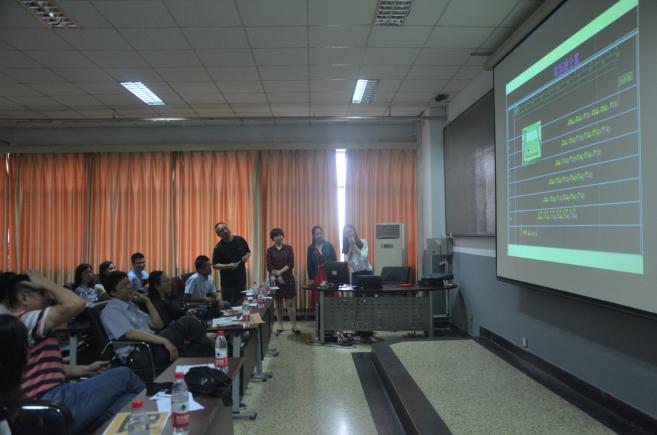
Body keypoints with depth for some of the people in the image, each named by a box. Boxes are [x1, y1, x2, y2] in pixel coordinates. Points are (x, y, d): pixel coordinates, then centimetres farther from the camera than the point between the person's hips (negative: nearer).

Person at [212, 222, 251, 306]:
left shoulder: (240, 240, 0)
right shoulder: (218, 248, -10)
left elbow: (248, 252, 15)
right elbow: (215, 265, -8)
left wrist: (247, 256, -7)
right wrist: (228, 266, -22)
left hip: (241, 279, 4)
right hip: (228, 282, -3)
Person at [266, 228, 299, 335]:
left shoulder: (288, 248, 3)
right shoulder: (270, 250, 3)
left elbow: (291, 264, -5)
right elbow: (269, 267, -2)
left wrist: (280, 272, -16)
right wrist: (277, 276, -13)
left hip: (288, 279, 0)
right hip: (275, 280, 1)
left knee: (290, 303, -1)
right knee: (278, 304, 6)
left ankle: (294, 326, 5)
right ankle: (280, 326, 16)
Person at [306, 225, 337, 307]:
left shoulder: (329, 245, 3)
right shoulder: (311, 248, 6)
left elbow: (335, 260, 3)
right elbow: (309, 264, 6)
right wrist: (311, 277, 1)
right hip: (317, 275, 1)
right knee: (317, 297, -1)